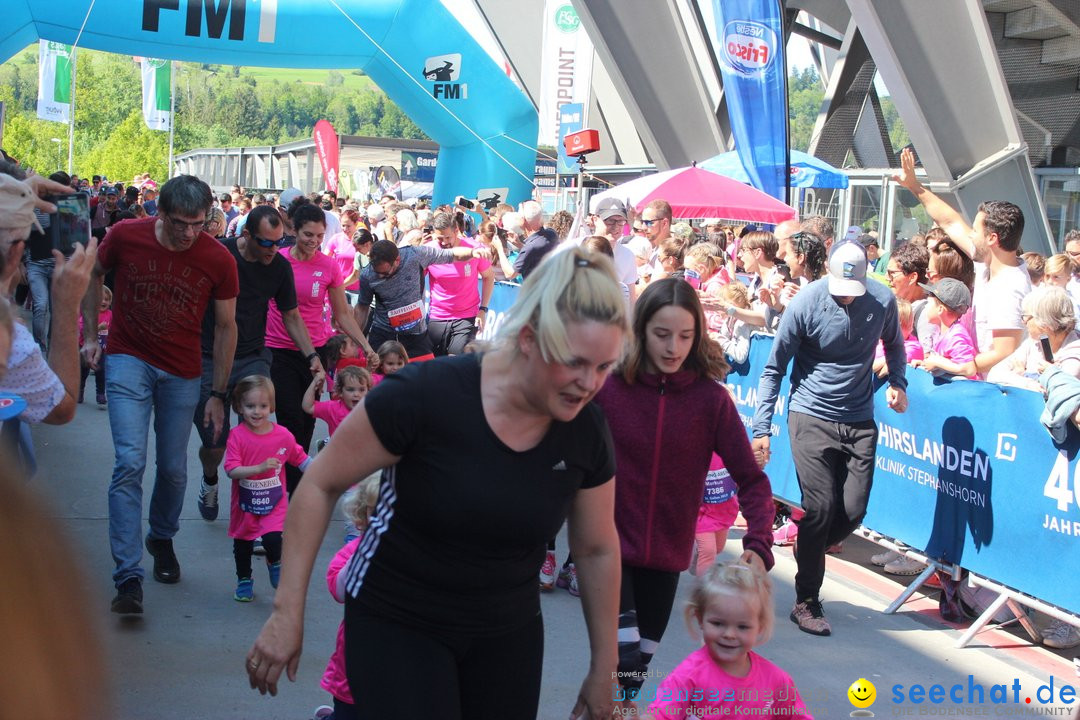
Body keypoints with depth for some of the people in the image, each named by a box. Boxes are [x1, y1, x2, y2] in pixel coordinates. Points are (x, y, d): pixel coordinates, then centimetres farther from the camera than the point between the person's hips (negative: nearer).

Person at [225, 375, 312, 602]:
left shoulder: (283, 435, -10)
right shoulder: (237, 436, -15)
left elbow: (300, 458, 6)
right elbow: (232, 470, -22)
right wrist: (260, 468, -34)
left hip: (274, 503, -1)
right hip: (245, 504, 1)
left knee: (273, 541, -19)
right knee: (242, 543, 17)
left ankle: (275, 565, 15)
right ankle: (244, 580, 42)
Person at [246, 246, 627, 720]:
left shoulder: (586, 430, -9)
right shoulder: (425, 395, -22)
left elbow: (596, 550, 3)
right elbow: (320, 485, -12)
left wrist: (603, 670, 9)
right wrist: (288, 611, -12)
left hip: (507, 634, 4)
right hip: (396, 624, -4)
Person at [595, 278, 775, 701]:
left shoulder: (711, 398, -8)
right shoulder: (608, 386, -12)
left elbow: (751, 479, -7)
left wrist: (759, 545, -19)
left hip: (665, 555, 2)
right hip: (607, 550, -2)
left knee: (639, 667, 15)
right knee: (622, 662, -12)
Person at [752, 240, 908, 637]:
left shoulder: (883, 300, -5)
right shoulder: (805, 303, -13)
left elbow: (894, 344, 18)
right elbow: (774, 369, -6)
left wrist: (898, 382, -2)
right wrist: (762, 428, -10)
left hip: (859, 420, 3)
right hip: (811, 417, -3)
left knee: (854, 510, -2)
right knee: (821, 509, -7)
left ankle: (809, 554, 28)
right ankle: (806, 603, 7)